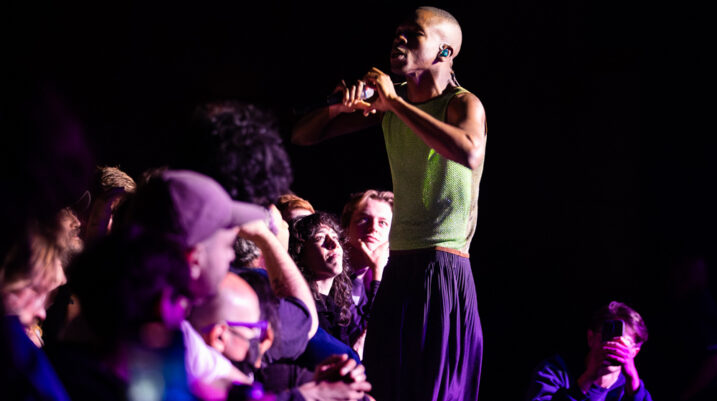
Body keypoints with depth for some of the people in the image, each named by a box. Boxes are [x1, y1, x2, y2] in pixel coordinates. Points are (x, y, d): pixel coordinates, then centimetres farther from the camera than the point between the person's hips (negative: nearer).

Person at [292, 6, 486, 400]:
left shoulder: (463, 103, -8)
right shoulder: (389, 101, 10)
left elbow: (470, 153, -33)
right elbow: (302, 135, 15)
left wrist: (395, 103, -26)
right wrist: (339, 107, -8)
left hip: (443, 269, -7)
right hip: (397, 269, 7)